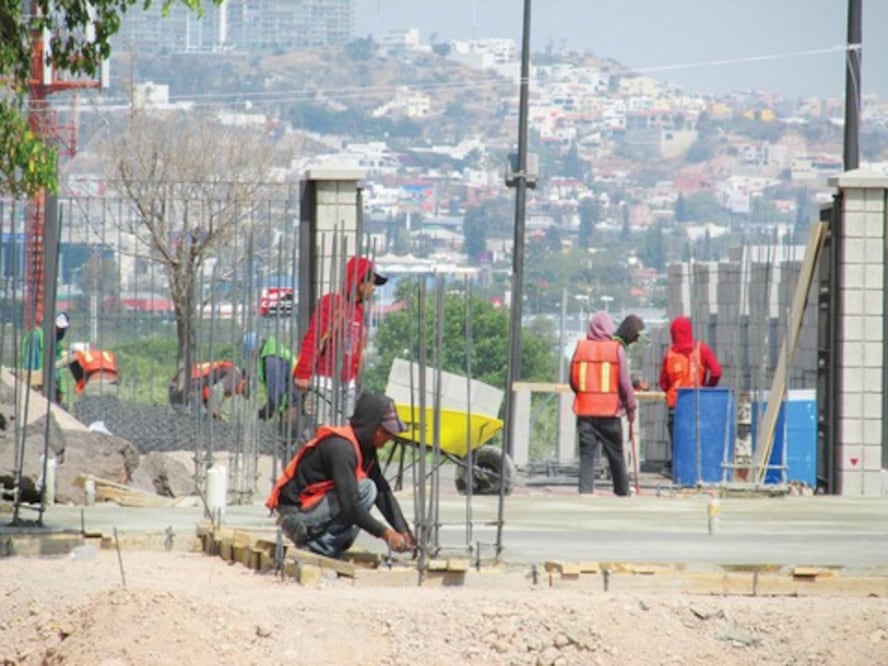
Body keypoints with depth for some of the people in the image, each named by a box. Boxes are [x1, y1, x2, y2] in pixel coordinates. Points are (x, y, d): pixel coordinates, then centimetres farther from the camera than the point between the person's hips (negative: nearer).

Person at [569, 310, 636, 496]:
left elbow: (572, 381, 6)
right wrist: (631, 407, 7)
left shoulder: (580, 347, 0)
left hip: (585, 411, 1)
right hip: (610, 411, -1)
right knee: (616, 455, 11)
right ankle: (622, 491, 20)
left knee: (587, 454, 4)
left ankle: (585, 489, -5)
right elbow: (625, 382, -4)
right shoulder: (616, 349, -6)